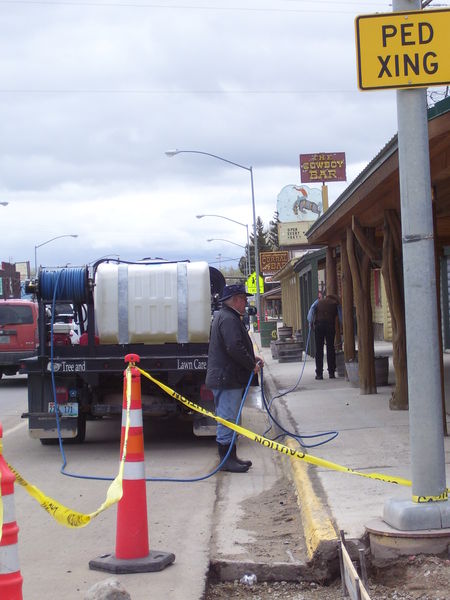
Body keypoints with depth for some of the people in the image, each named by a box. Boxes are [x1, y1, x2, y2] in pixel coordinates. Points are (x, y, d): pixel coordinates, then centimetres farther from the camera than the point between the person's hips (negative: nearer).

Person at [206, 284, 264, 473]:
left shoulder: (226, 317, 19)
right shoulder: (228, 319, -17)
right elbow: (235, 348, -26)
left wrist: (252, 358, 15)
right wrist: (252, 365, -15)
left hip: (226, 378, 11)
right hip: (227, 379, -11)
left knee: (229, 419, 16)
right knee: (227, 419, -5)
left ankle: (230, 457, 23)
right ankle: (226, 459, 0)